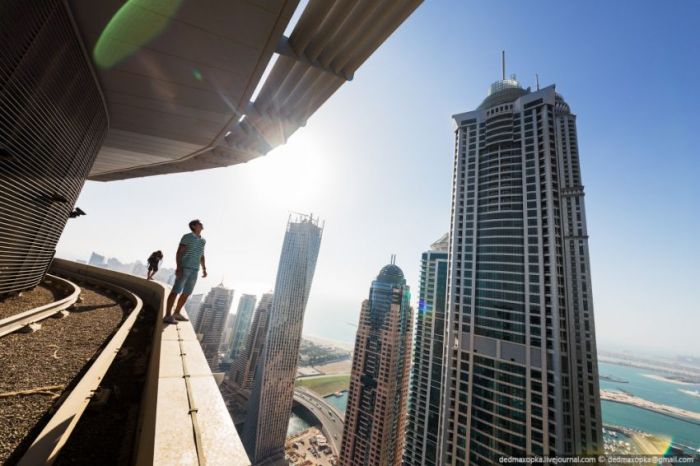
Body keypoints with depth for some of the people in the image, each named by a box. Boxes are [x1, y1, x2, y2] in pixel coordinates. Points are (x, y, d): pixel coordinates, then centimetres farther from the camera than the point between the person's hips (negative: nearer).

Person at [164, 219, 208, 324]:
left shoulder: (203, 240, 15)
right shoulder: (187, 237, -4)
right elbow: (179, 252, -10)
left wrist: (204, 269, 15)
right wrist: (178, 267, -20)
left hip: (195, 270, 7)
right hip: (184, 268, -7)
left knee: (187, 293, 9)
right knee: (176, 291, -7)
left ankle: (176, 313, 19)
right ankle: (168, 316, -4)